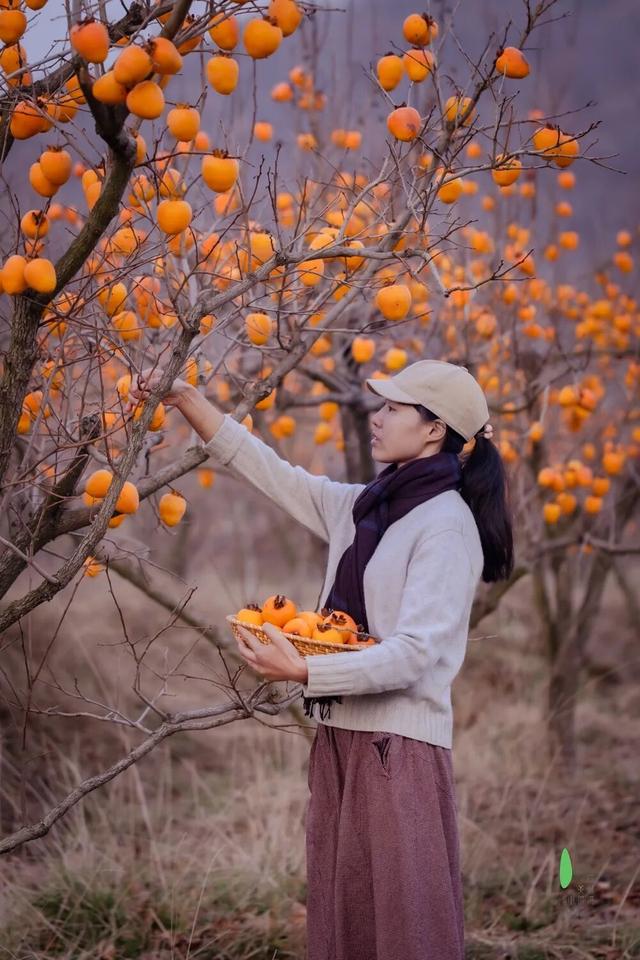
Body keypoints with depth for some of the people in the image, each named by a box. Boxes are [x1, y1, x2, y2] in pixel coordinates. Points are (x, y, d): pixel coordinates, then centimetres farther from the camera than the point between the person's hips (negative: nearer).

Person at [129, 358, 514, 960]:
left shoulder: (447, 523, -11)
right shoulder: (360, 508, 13)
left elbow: (413, 653, -19)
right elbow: (271, 470, 18)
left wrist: (302, 672, -27)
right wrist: (184, 399, 13)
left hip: (399, 748, -8)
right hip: (340, 737, 8)